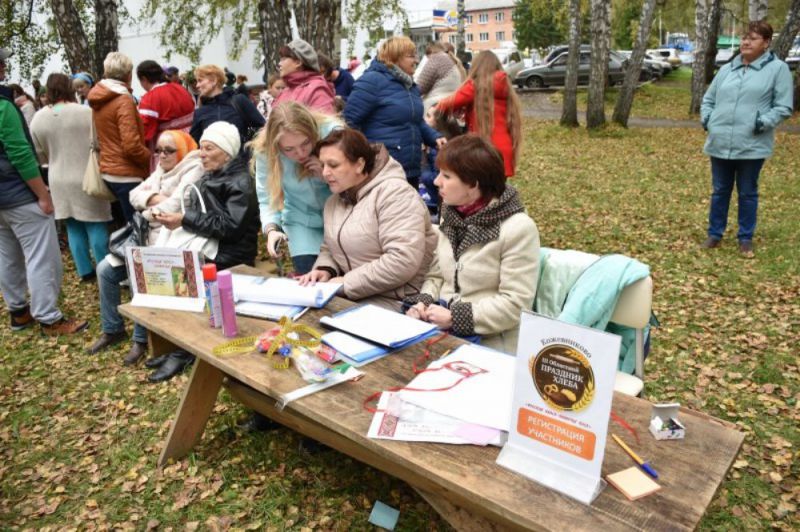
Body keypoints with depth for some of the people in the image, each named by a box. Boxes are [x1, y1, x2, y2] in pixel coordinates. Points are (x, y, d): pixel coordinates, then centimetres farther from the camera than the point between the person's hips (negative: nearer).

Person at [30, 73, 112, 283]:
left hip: (59, 181, 4)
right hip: (86, 179, -4)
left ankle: (85, 271, 19)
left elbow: (39, 155, 9)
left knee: (73, 227, 12)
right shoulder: (86, 112, -13)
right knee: (95, 226, 3)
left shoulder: (38, 118, 0)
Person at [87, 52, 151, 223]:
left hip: (109, 170, 9)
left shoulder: (98, 101, 12)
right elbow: (132, 146, -22)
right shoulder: (124, 100, -15)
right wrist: (153, 160, -8)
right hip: (127, 174, -9)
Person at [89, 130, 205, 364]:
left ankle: (141, 339, -9)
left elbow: (174, 207, -21)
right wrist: (154, 198, -10)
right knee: (105, 269, 2)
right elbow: (135, 195, 11)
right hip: (148, 236, 9)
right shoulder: (161, 170, 19)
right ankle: (112, 329, 16)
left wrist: (149, 213, -5)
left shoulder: (193, 170, -10)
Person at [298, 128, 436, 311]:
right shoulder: (334, 201, 11)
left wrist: (347, 283, -19)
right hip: (349, 295, 8)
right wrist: (325, 270, -3)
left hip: (395, 302, -7)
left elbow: (403, 262, -26)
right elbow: (329, 248, 21)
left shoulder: (394, 194, -17)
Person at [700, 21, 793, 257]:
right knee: (720, 191, 13)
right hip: (720, 142, 4)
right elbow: (708, 99, 20)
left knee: (748, 193, 8)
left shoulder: (778, 69, -1)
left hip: (752, 145, -3)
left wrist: (764, 122, -16)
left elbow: (783, 107, -3)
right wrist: (706, 118, 4)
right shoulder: (727, 69, 11)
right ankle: (715, 234, 25)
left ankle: (746, 238, 20)